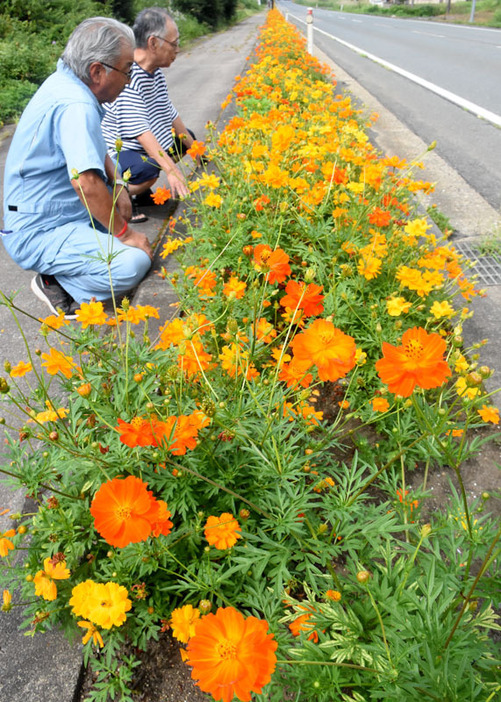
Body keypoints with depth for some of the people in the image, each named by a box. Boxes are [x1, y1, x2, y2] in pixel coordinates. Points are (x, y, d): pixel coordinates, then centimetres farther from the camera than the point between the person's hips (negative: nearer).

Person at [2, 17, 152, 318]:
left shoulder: (65, 82, 8)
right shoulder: (75, 106, -24)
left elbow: (94, 149, 19)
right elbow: (86, 182, -32)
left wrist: (117, 186, 4)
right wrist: (124, 233, -20)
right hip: (38, 233, -10)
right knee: (133, 264, -27)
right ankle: (54, 282, -5)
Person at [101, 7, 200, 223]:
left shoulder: (155, 72, 5)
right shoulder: (127, 77, -24)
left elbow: (170, 114, 14)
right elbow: (140, 130, -34)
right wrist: (170, 169, -42)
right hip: (119, 155, -10)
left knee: (185, 138, 22)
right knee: (148, 169, -40)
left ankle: (140, 190, 14)